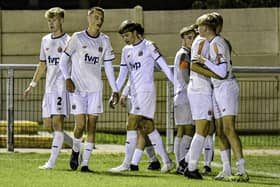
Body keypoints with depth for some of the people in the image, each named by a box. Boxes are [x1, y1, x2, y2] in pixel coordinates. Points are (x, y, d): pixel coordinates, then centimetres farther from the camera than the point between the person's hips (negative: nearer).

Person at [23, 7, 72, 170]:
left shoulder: (68, 41, -5)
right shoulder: (46, 40, 15)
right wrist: (32, 85, 25)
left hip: (62, 87, -7)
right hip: (49, 88, 7)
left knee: (57, 122, -12)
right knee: (48, 125, 5)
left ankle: (52, 162, -14)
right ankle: (75, 145, 23)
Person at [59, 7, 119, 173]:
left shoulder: (105, 41, 6)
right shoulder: (77, 38, -3)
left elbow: (108, 67, 10)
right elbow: (63, 60, 2)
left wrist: (115, 90, 6)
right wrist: (67, 79, -12)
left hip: (95, 88, 3)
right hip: (77, 88, -3)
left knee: (92, 126, -2)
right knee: (80, 124, -9)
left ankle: (85, 164, 2)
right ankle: (75, 151, 21)